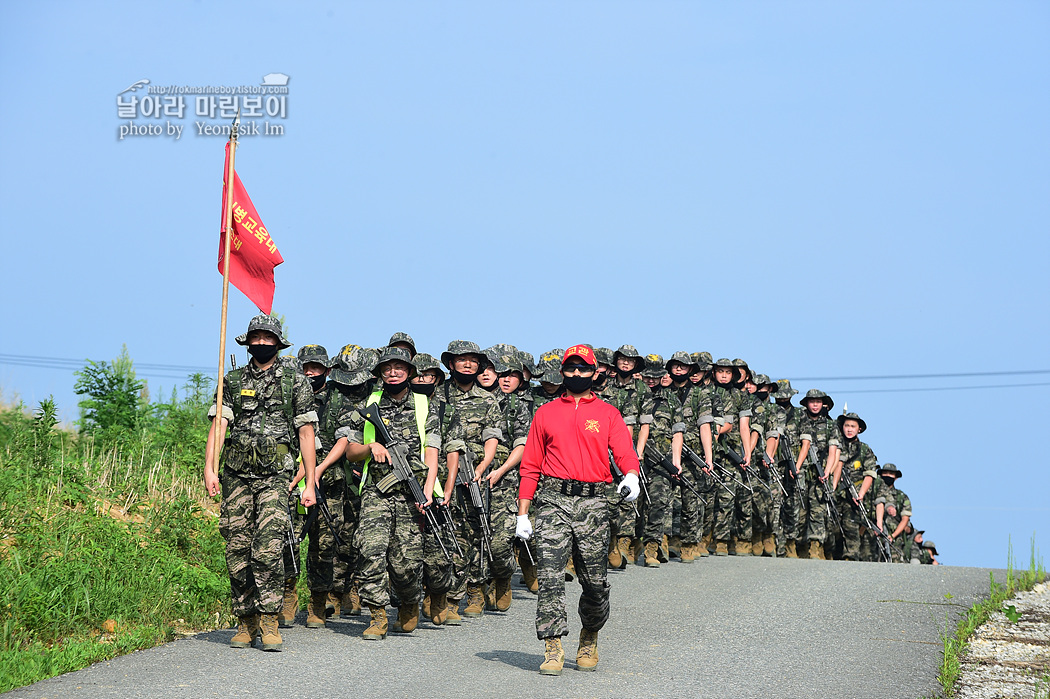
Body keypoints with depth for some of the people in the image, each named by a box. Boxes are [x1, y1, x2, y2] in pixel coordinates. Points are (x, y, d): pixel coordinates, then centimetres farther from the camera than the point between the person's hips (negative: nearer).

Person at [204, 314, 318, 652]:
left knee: (268, 550, -16)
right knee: (237, 551, 3)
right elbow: (219, 423, 2)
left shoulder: (295, 381, 7)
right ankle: (246, 622, 13)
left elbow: (306, 433, 6)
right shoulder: (233, 381, 12)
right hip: (236, 475, 3)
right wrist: (210, 467, -13)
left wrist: (310, 484, 1)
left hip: (275, 476, -3)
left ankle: (269, 622, -10)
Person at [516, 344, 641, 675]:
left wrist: (631, 475, -26)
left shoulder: (608, 413, 12)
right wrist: (522, 513, 7)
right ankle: (553, 648, -9)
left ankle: (589, 639, 27)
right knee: (550, 575, -11)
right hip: (553, 499, 0)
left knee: (596, 582, 4)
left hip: (593, 502, 0)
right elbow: (530, 465, 13)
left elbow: (624, 450, -2)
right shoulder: (546, 413, 14)